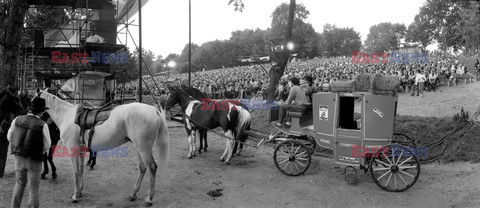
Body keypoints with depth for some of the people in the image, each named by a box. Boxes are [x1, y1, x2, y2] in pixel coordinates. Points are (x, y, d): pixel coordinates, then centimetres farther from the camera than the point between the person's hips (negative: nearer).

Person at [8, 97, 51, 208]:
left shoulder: (17, 120, -7)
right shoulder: (42, 125, -18)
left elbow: (9, 137, 6)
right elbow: (47, 146, -11)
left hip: (19, 157, 4)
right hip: (34, 160, -4)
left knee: (20, 184, 26)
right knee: (33, 189, 10)